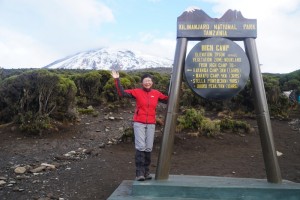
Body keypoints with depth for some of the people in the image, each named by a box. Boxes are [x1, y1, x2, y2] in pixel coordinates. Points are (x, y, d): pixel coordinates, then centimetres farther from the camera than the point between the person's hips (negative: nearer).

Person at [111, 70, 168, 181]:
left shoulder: (156, 93, 6)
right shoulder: (137, 92, -1)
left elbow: (168, 100, 17)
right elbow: (122, 93, -8)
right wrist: (117, 80, -14)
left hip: (151, 124, 3)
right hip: (139, 123, -3)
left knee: (148, 148, 5)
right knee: (140, 147, -11)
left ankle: (146, 171, 17)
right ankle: (139, 172, -5)